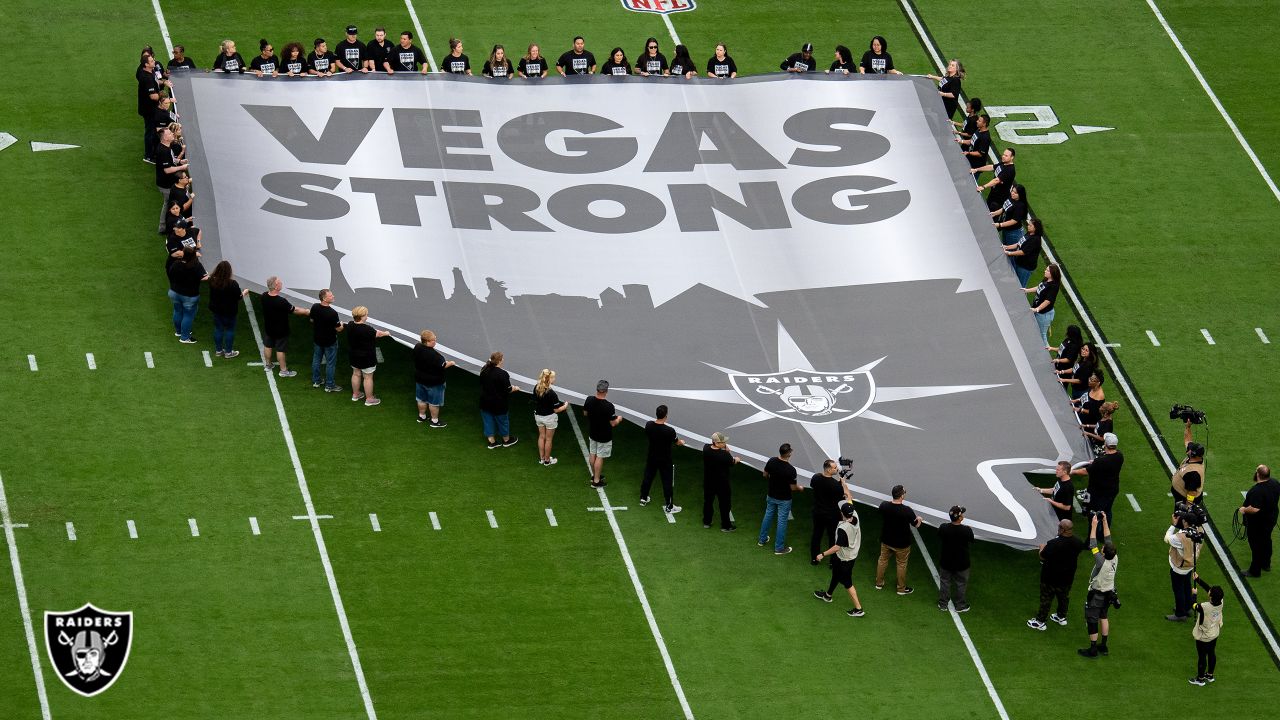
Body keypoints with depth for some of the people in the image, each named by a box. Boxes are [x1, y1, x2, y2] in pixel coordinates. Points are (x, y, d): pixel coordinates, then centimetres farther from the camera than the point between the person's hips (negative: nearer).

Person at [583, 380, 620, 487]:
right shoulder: (608, 406, -29)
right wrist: (619, 419, 0)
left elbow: (585, 413, 5)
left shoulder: (589, 400, -13)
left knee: (592, 454, 21)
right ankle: (596, 481, 14)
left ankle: (595, 475, 37)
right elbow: (613, 423, -21)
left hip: (592, 433, 6)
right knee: (599, 457, 5)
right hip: (604, 436, -6)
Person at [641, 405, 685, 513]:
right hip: (665, 460, -5)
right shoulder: (669, 431, -28)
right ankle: (669, 506, 15)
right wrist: (681, 442, 18)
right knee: (667, 482, 7)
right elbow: (677, 442, -8)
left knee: (647, 477, 23)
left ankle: (643, 499, 38)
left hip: (651, 458, 5)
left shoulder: (648, 425, -15)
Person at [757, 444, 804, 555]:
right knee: (782, 521, 7)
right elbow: (793, 488, -20)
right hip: (784, 499, -5)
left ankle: (762, 540, 39)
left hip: (771, 496, 5)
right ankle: (779, 548, 17)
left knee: (768, 516, 24)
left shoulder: (771, 461, -14)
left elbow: (765, 475, 2)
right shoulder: (790, 470, -29)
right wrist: (800, 488, 3)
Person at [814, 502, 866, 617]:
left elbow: (837, 547, -31)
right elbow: (851, 505, 7)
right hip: (852, 555, 9)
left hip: (843, 559, -9)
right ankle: (827, 595, 53)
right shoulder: (855, 517, -15)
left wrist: (823, 554, -21)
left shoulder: (842, 529, -35)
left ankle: (858, 609, 10)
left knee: (847, 583, 5)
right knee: (836, 575, 30)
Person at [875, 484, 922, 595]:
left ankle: (879, 583, 40)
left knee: (882, 560, 24)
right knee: (901, 565, 16)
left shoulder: (884, 506, -19)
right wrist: (919, 519, 8)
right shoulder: (907, 511, -30)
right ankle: (901, 588, 30)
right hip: (901, 543, -4)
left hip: (886, 540, 4)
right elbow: (916, 525, -13)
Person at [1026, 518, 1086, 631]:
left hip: (1051, 578, -6)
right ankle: (1062, 617, 45)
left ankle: (1040, 622, 25)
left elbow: (1042, 558, -19)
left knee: (1046, 598, 12)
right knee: (1064, 596, 27)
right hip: (1068, 577, 6)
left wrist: (1042, 548, 1)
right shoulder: (1077, 542, -14)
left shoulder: (1053, 544, -33)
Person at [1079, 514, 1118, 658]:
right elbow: (1108, 538, -6)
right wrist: (1104, 522, -3)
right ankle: (1103, 646, 32)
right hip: (1109, 594, 8)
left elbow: (1092, 545, -29)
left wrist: (1094, 525, -25)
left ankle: (1093, 650, 13)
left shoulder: (1102, 562, -33)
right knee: (1103, 617, 23)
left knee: (1092, 621, 6)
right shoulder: (1115, 559, -14)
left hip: (1097, 596, -8)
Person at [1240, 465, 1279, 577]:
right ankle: (1266, 564, 45)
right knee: (1266, 540, 27)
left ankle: (1255, 571, 22)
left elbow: (1255, 509, -39)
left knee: (1256, 546, 8)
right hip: (1271, 518, 8)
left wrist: (1244, 509, -20)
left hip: (1257, 524, -8)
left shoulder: (1256, 491, -36)